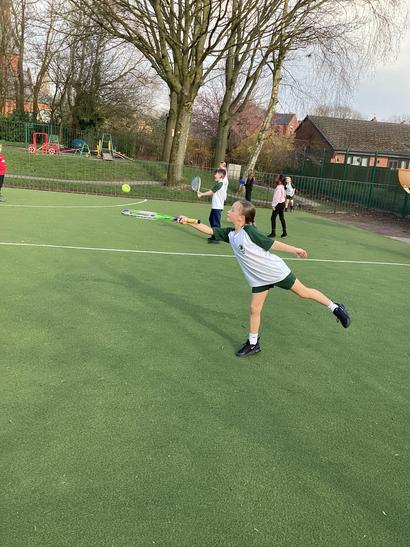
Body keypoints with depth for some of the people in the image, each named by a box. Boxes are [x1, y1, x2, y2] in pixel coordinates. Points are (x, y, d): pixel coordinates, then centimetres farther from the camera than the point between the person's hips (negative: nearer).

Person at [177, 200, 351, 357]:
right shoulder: (229, 234, -2)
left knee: (303, 292, 6)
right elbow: (209, 230, 1)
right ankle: (253, 344, 21)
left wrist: (294, 249, -11)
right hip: (258, 278, 6)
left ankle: (335, 308, 24)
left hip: (275, 271, -6)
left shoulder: (249, 231, -21)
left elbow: (272, 243, -16)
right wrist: (188, 221, -6)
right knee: (254, 310, 6)